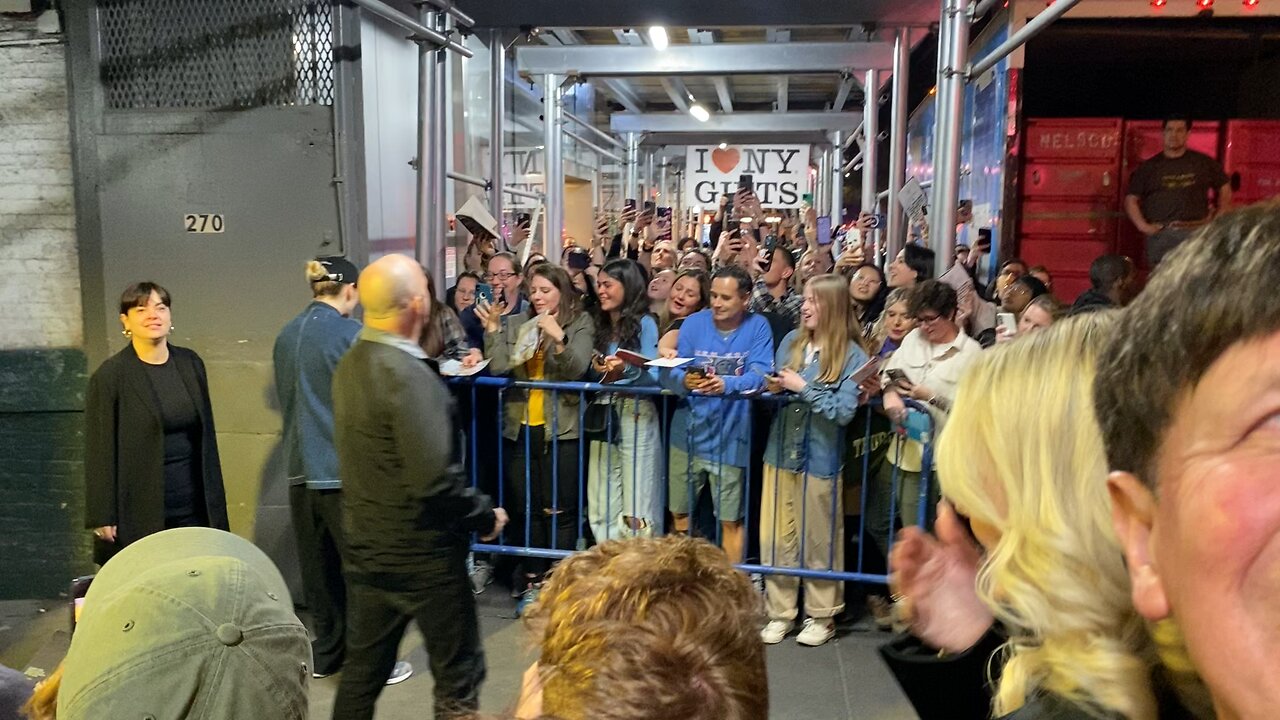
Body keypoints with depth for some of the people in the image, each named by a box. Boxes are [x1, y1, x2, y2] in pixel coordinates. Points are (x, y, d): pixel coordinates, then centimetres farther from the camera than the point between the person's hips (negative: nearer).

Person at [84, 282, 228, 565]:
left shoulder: (191, 364, 9)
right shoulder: (109, 376, -4)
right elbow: (100, 451, -5)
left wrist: (215, 504, 13)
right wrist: (102, 518, -8)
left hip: (193, 507, 4)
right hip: (139, 514, -4)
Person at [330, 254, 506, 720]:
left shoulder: (349, 364, 3)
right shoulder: (408, 375, -23)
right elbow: (435, 481, -26)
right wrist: (486, 516, -11)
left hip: (365, 546, 8)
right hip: (421, 553, -8)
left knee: (362, 670, 18)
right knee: (458, 674, 9)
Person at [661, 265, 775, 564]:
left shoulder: (757, 327, -5)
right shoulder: (693, 323, -1)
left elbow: (759, 375, -18)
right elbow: (669, 372, -7)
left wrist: (725, 384, -37)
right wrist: (684, 381, -31)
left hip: (730, 438, -2)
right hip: (688, 434, 2)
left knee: (730, 520, 6)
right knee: (680, 514, 14)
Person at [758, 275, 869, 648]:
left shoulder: (852, 355, -9)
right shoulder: (791, 340, 5)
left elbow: (844, 411, -16)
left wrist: (804, 388, -16)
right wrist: (775, 387, -8)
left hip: (820, 459, -4)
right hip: (780, 453, 5)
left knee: (819, 539, 9)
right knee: (777, 537, 10)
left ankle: (822, 615, 25)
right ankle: (780, 612, 24)